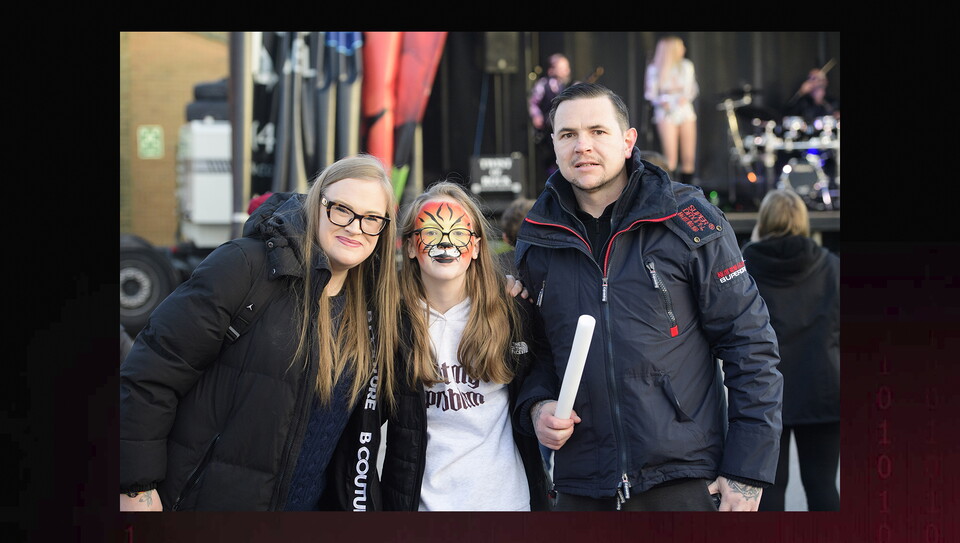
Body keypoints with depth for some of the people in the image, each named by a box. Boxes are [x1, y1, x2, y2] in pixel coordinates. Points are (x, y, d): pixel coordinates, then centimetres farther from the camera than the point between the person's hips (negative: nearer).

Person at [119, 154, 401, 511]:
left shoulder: (374, 310, 5)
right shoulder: (246, 265, -14)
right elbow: (152, 370, -16)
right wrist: (136, 487, -17)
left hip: (303, 505, 6)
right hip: (203, 499, -5)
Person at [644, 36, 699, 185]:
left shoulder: (686, 66, 7)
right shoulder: (655, 69, -3)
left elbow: (693, 88, 15)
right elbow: (650, 93, 0)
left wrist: (686, 97, -5)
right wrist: (661, 101, -18)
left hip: (686, 111, 4)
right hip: (666, 113, -4)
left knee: (689, 158, 1)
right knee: (670, 159, -14)